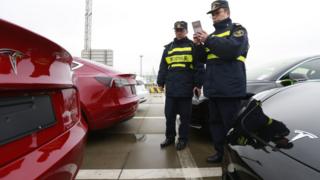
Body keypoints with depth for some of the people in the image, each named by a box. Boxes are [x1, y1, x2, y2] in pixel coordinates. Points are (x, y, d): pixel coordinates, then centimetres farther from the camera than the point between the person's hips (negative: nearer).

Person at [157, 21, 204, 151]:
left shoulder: (193, 46, 6)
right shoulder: (168, 48, 17)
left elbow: (199, 67, 0)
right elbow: (163, 67, 17)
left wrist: (198, 84, -7)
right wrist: (161, 82, 10)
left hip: (186, 88, -3)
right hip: (171, 88, 4)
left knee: (185, 116, 5)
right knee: (169, 115, 8)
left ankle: (183, 139, 18)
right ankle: (170, 137, 22)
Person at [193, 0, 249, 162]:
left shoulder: (237, 30, 4)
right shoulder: (213, 35, 23)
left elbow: (233, 48, -18)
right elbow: (203, 57, 19)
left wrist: (208, 40, -15)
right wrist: (199, 45, 0)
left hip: (230, 87, -7)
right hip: (213, 87, 7)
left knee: (231, 124, -4)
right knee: (215, 122, 10)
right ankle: (220, 152, 22)